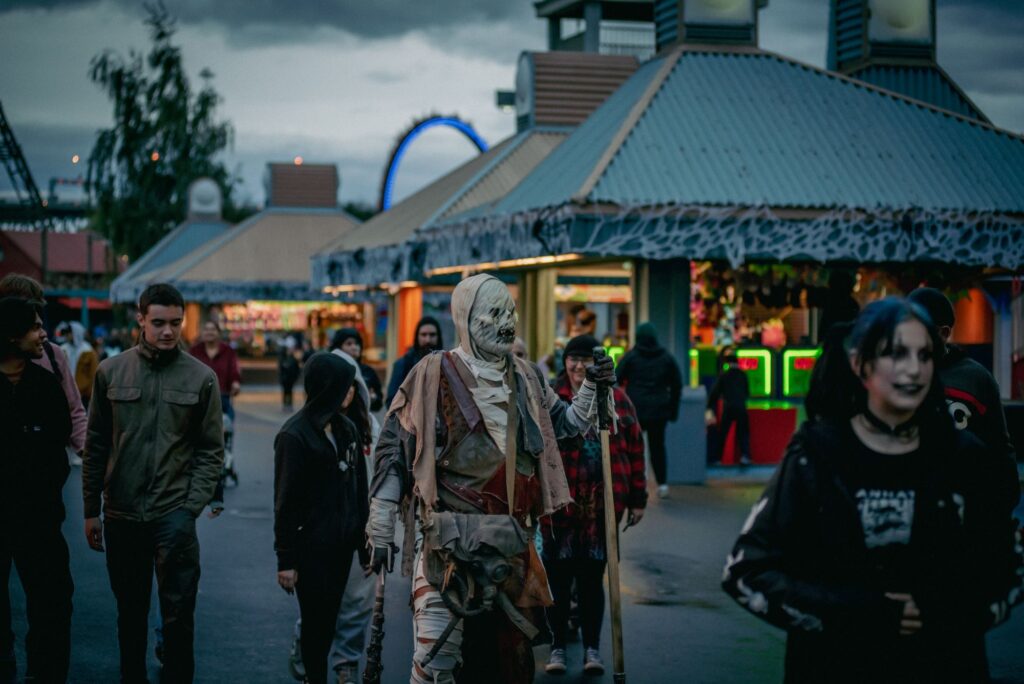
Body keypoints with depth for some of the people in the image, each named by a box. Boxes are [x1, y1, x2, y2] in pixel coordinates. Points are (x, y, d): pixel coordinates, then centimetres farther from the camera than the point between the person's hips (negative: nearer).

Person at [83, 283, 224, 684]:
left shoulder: (201, 378, -1)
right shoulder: (111, 372, 3)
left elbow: (211, 451, 0)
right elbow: (96, 446, 6)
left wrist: (192, 508, -9)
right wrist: (91, 510, 5)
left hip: (174, 515, -2)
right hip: (121, 515, 2)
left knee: (178, 616, 1)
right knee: (130, 611, 13)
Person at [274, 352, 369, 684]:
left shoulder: (347, 429, 6)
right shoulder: (294, 435, -14)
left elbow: (359, 489, 10)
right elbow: (285, 501, -12)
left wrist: (364, 536, 9)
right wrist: (286, 559, -11)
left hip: (342, 544, 6)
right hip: (311, 546, -6)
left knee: (329, 619, 11)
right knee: (316, 621, 2)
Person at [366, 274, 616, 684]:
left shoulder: (525, 378, 11)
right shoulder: (434, 376, -6)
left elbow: (565, 424, 24)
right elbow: (395, 450, -5)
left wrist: (592, 389, 5)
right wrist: (381, 529, -8)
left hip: (513, 543, 6)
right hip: (453, 541, -6)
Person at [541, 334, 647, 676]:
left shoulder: (617, 400, 4)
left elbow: (634, 450, 5)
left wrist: (637, 498, 3)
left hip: (602, 505, 1)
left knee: (593, 576, 7)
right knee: (558, 575, 6)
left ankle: (592, 648, 17)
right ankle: (557, 647, 17)